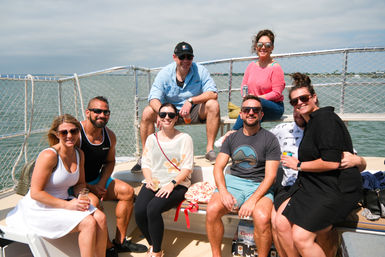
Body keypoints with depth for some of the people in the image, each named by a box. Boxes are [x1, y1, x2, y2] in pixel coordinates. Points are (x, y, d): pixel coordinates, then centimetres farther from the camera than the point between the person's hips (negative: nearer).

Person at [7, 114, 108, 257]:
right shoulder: (49, 155, -20)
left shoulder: (79, 154, 3)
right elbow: (35, 193, -20)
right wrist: (67, 205, -23)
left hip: (62, 201, 7)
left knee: (100, 218, -12)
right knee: (88, 223, -22)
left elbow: (80, 183, 15)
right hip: (40, 209, -7)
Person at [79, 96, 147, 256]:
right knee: (93, 200, -33)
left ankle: (120, 241, 3)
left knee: (127, 191, -6)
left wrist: (101, 184, -5)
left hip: (97, 181, 7)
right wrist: (89, 188, -20)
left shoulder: (110, 136, 1)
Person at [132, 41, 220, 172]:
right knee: (147, 112, -23)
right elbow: (154, 98, -16)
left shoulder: (200, 71, -8)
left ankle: (210, 150, -22)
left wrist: (191, 101, -30)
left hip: (195, 112, 0)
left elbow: (213, 93, -18)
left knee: (213, 105, -28)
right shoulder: (164, 73, -7)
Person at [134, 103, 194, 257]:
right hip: (153, 183, 4)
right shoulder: (152, 138, 17)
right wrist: (149, 179, -7)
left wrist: (172, 184, -16)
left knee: (153, 209, -29)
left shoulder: (184, 138, 4)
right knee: (139, 211, -23)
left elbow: (187, 167, -3)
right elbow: (145, 163, 13)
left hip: (177, 185, -4)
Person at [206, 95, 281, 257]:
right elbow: (218, 167, 6)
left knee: (262, 218, -33)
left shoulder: (270, 140, 1)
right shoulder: (232, 138, 12)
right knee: (211, 210, -25)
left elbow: (270, 175, -5)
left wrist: (253, 199, -19)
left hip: (259, 186, -2)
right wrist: (223, 191, -13)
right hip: (233, 182, 3)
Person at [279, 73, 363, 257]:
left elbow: (332, 162, -23)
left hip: (336, 190, -9)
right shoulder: (311, 122, 16)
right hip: (313, 186, 9)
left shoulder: (325, 118, -14)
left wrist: (298, 165, -11)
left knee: (301, 237, -16)